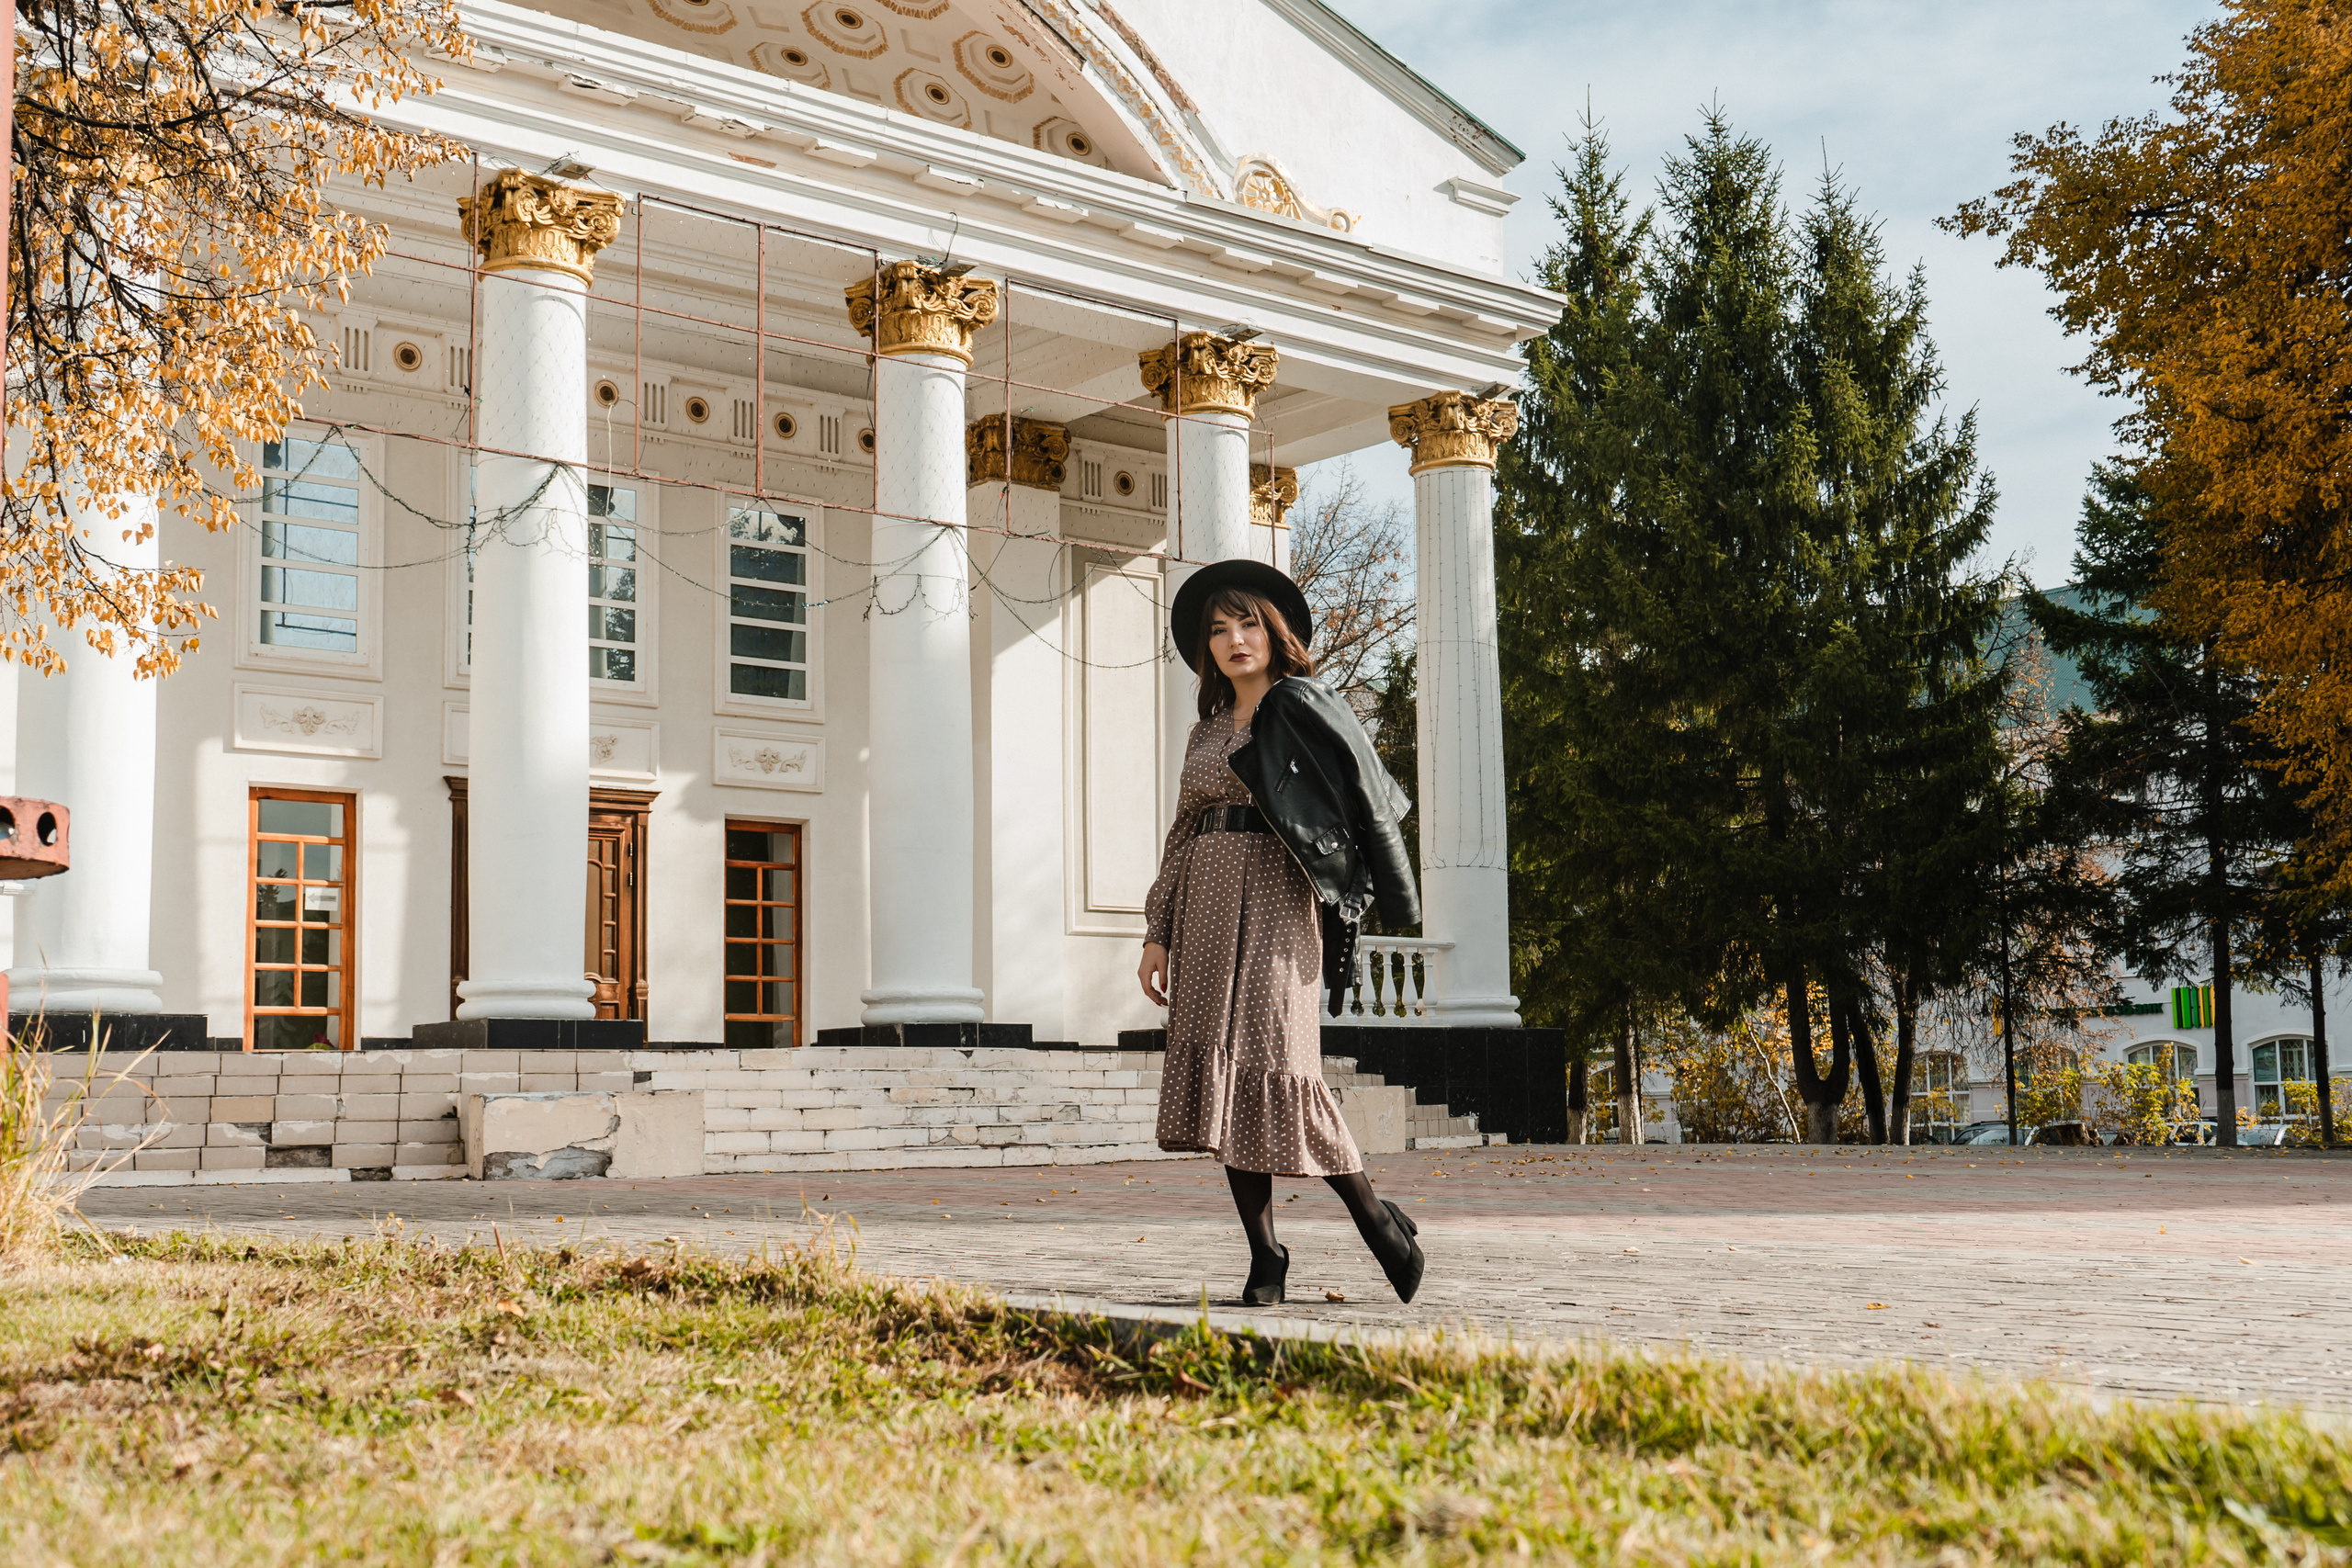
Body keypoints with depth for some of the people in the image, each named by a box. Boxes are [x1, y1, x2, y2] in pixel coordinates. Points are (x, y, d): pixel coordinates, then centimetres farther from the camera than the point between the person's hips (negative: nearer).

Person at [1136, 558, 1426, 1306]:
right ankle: (1264, 1257, 4)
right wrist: (1158, 932, 13)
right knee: (1222, 1073, 0)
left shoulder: (1305, 708, 1)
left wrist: (1393, 898, -12)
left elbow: (1367, 803, -4)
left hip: (1275, 903, -6)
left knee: (1273, 1061, -14)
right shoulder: (1206, 732, 19)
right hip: (1207, 906, 6)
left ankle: (1373, 1214, 3)